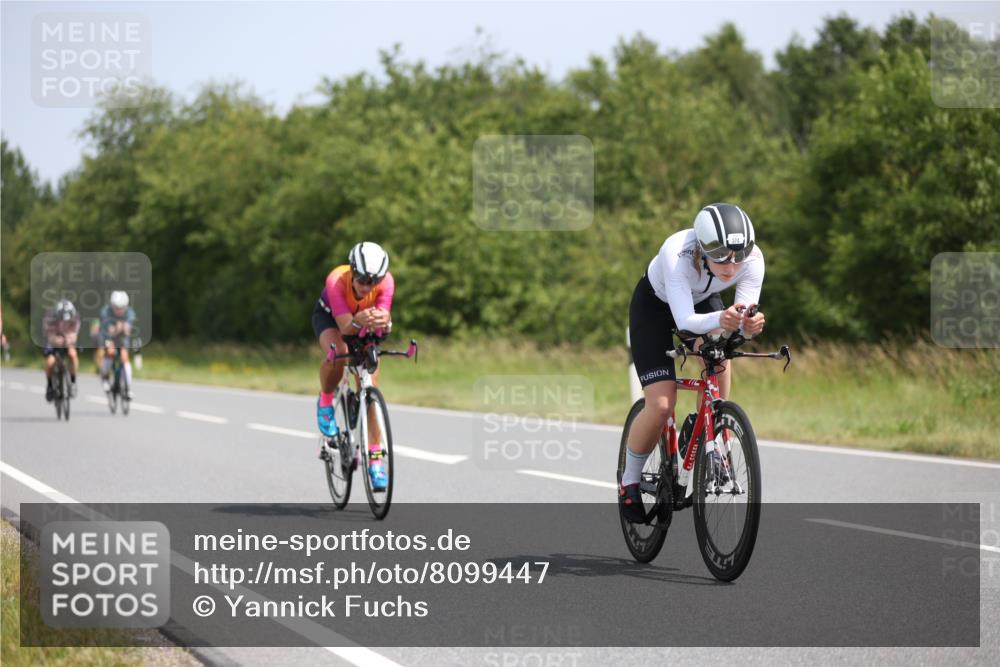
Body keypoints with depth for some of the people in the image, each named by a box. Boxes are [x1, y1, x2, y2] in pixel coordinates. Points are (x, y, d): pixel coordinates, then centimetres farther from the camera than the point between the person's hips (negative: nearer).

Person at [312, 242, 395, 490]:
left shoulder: (386, 281, -34)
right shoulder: (336, 281, -39)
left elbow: (383, 317, -43)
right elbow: (345, 326, -44)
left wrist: (383, 321, -67)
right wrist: (358, 321, -66)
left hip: (363, 329, 2)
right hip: (329, 315, -2)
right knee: (337, 355, -36)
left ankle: (375, 457, -4)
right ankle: (325, 402, -4)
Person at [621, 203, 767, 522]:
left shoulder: (753, 259, -31)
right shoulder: (678, 254, -41)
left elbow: (743, 318, -30)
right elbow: (685, 320, -45)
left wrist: (749, 325, -53)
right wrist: (719, 320, -65)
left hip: (704, 301, 3)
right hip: (654, 304, -3)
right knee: (661, 405, -14)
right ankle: (629, 482, 11)